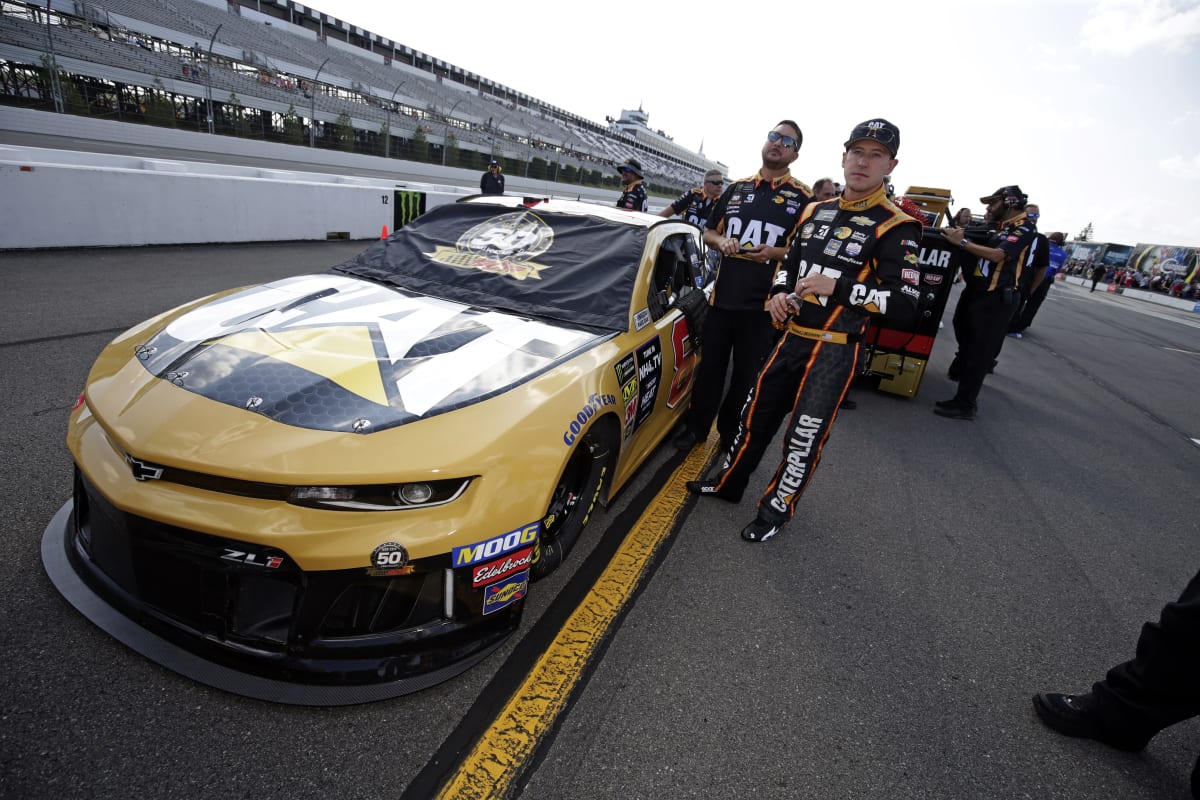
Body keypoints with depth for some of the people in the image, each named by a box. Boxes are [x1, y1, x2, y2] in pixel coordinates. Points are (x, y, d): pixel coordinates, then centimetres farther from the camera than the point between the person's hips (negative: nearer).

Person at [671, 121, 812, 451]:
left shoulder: (803, 198, 0)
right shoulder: (737, 188, 12)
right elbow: (709, 232, 17)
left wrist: (775, 252, -18)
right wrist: (721, 241, -6)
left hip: (763, 303, -3)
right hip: (722, 296, 3)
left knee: (747, 374, 9)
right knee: (710, 367, 12)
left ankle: (731, 431, 27)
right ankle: (696, 426, 27)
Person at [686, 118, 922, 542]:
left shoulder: (896, 228, -11)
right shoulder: (816, 212, 10)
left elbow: (906, 307, -17)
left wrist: (838, 287, -25)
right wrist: (779, 293, 0)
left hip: (835, 351, -6)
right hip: (791, 337, 6)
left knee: (804, 437, 1)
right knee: (756, 413, 15)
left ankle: (776, 509, 22)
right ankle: (729, 482, 34)